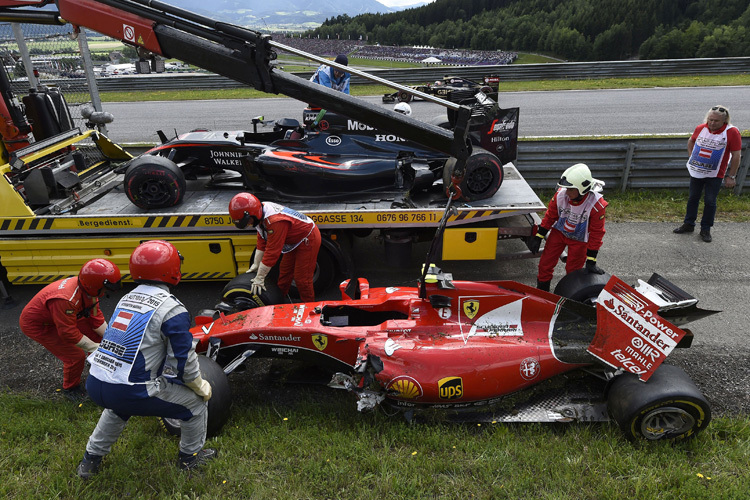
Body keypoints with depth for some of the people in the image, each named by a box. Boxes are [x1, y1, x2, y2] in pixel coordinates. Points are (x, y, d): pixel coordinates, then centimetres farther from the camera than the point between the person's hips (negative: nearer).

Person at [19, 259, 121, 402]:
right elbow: (68, 333, -32)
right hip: (36, 325, -8)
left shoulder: (88, 289, -16)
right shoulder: (65, 299, -41)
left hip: (63, 318, 8)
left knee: (96, 333, 3)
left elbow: (96, 317, -6)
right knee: (76, 356, -11)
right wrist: (94, 347, -24)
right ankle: (70, 389, 17)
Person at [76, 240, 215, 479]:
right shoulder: (171, 309, -12)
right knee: (197, 401, 12)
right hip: (131, 392, -8)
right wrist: (201, 386, 8)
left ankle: (91, 458, 47)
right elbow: (184, 361, -11)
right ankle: (191, 456, 30)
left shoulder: (125, 300, 12)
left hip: (94, 385, 8)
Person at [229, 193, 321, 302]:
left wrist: (260, 278, -26)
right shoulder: (261, 213, -8)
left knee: (302, 279, -5)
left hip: (308, 239, -10)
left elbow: (272, 252, -34)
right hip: (294, 241, 10)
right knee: (284, 273, 17)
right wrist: (256, 264, 5)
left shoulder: (275, 221, -37)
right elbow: (262, 241, 3)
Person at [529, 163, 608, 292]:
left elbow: (596, 233, -20)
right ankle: (541, 290, 28)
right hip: (559, 232, 3)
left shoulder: (596, 205, -30)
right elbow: (550, 216, -6)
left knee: (573, 271, 8)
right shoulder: (561, 194, -23)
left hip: (579, 240, -2)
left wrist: (591, 261, -16)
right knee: (545, 264, 6)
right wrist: (538, 237, -3)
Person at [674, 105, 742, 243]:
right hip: (696, 171, 4)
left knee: (710, 201, 3)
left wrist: (731, 177, -10)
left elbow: (736, 156, -10)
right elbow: (691, 141, 20)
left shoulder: (732, 132, -14)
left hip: (715, 175, -4)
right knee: (693, 198, 13)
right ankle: (689, 224, 27)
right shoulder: (701, 128, -3)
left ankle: (705, 230, 15)